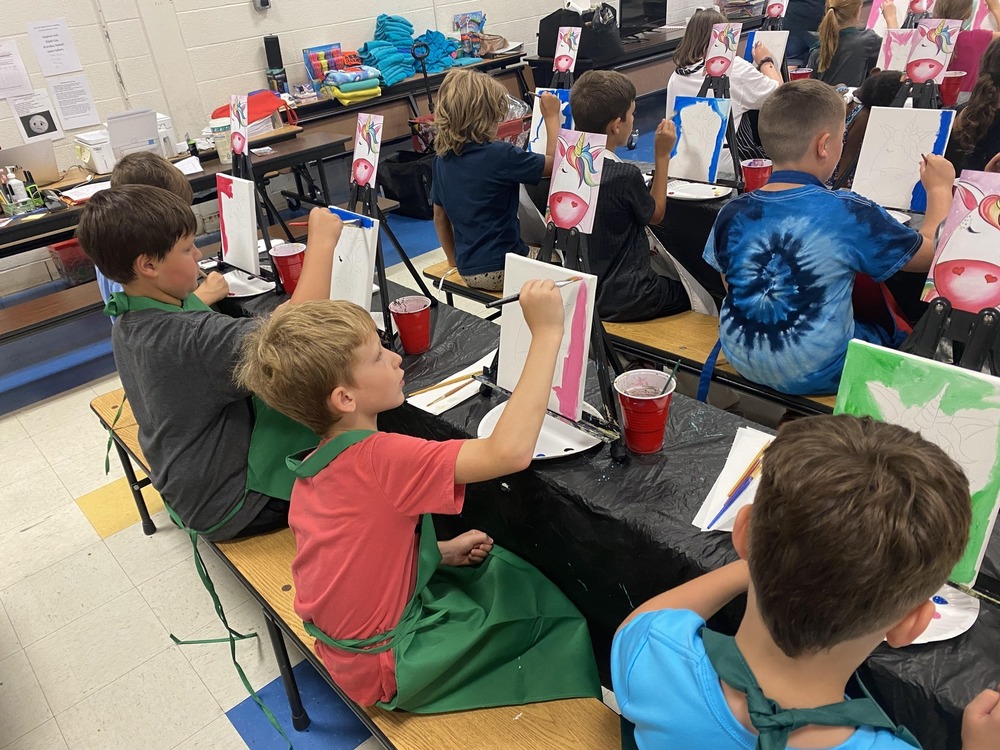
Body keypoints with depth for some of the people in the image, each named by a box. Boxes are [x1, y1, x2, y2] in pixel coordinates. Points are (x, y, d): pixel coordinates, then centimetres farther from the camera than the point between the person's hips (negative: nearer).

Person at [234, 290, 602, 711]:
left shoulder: (313, 467, -5)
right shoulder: (380, 458, -33)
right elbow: (510, 451, -42)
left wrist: (442, 551, -2)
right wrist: (547, 333, -38)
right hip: (388, 667, -7)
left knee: (499, 568, 20)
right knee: (560, 621, 8)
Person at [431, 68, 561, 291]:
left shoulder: (442, 160, 0)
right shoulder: (499, 155, -21)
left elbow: (440, 216, 9)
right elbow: (554, 163, -10)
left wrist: (454, 259, 20)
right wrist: (552, 117, 2)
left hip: (467, 270, 7)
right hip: (501, 270, -7)